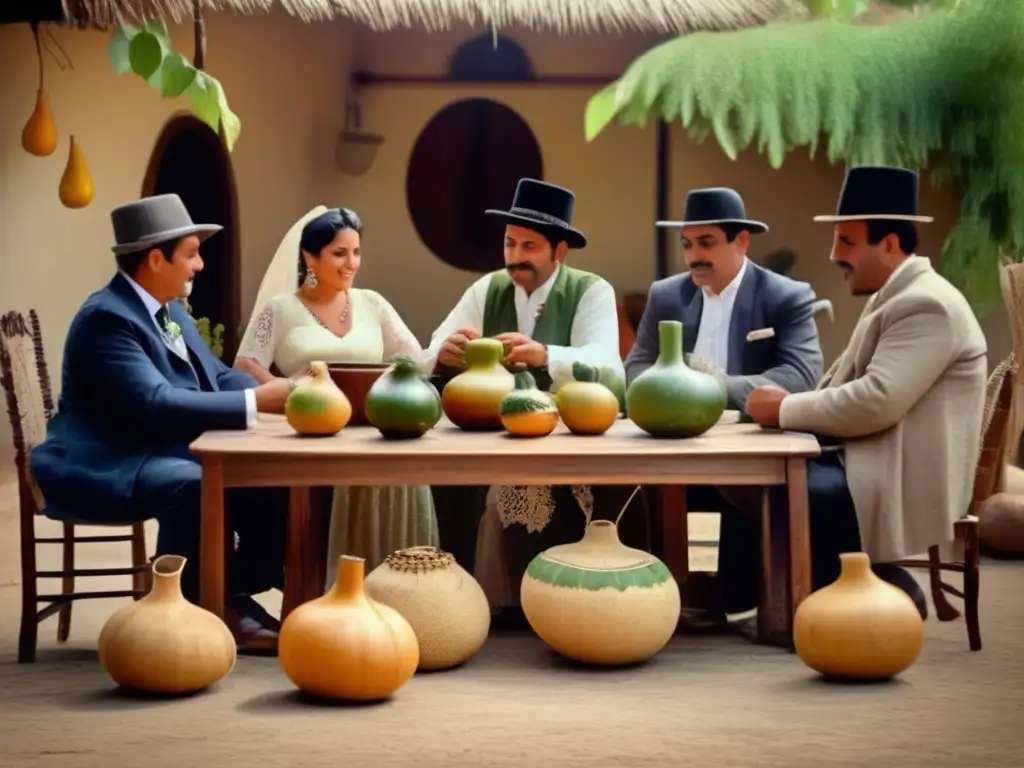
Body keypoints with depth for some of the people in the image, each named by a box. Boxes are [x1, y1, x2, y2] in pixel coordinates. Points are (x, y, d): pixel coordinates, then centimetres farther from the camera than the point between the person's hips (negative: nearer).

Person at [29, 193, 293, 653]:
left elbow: (217, 377, 12)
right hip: (103, 467, -10)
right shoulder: (106, 318, -19)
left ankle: (237, 595, 0)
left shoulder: (170, 310, 12)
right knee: (195, 484, -35)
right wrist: (255, 402, -30)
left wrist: (276, 393, -8)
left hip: (166, 455, 10)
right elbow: (156, 405, -30)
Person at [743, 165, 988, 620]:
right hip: (871, 466, 10)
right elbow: (843, 386, 18)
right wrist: (786, 406, -1)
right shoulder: (890, 297, 16)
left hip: (903, 484, -10)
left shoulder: (926, 305, -16)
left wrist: (786, 409, -15)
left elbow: (875, 402, -26)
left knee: (775, 499, -23)